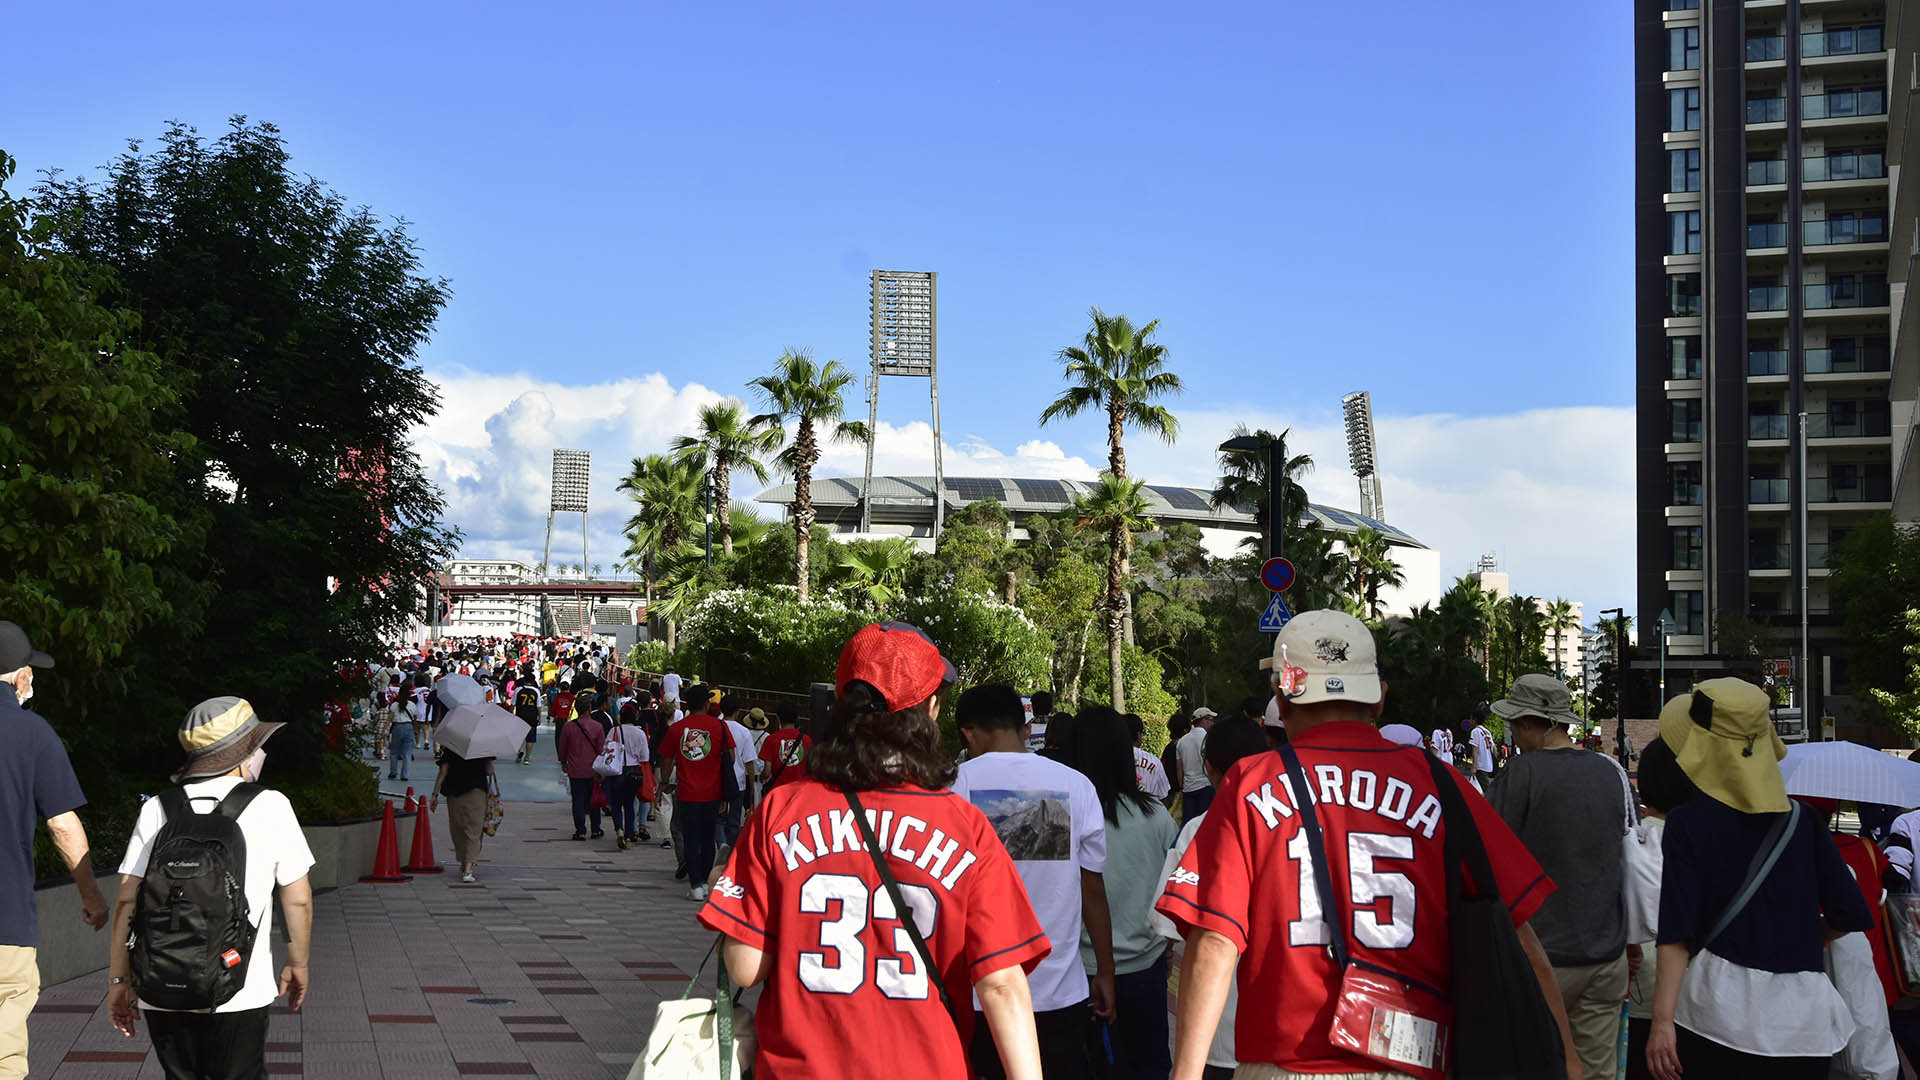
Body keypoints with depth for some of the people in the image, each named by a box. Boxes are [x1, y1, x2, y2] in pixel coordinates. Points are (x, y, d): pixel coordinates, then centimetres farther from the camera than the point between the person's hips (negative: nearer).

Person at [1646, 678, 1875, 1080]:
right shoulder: (1801, 820, 5)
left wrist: (1662, 1020, -12)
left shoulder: (1688, 822, -4)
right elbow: (1851, 915, 5)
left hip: (1719, 1008, -3)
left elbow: (1676, 934, -11)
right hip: (1803, 1016, 3)